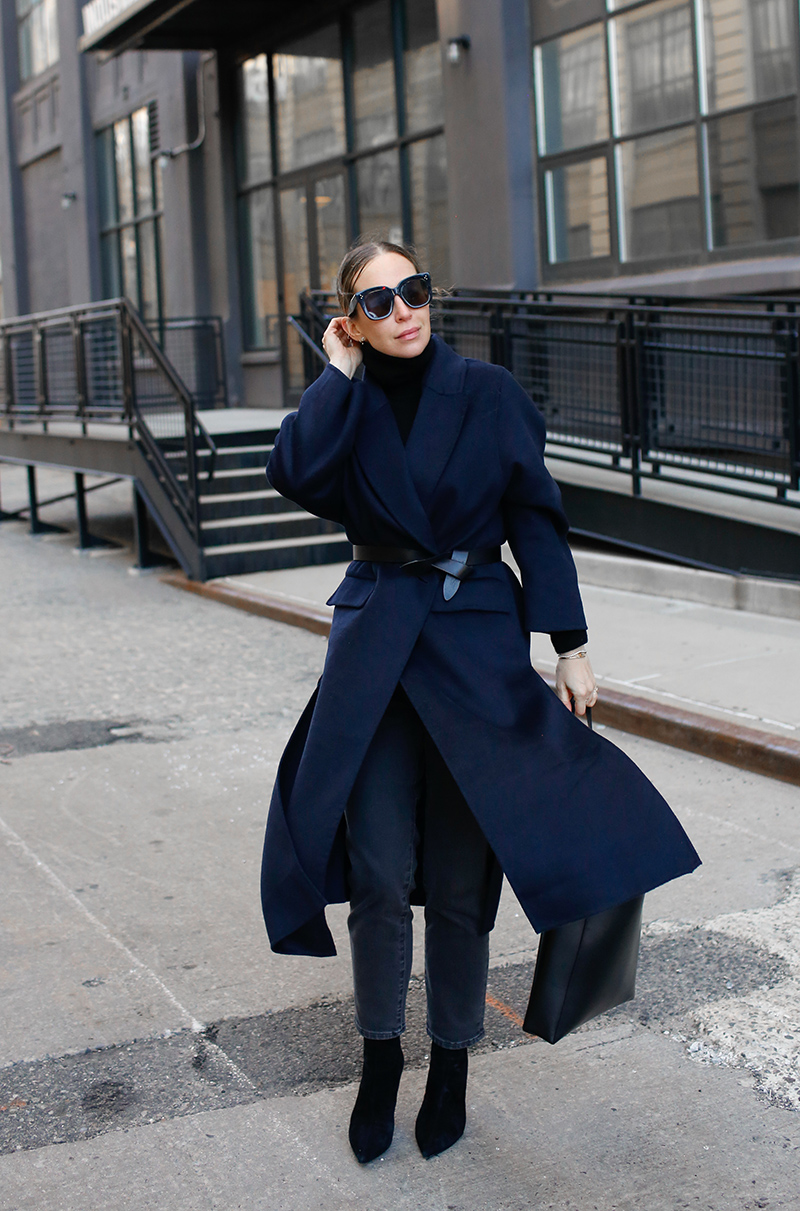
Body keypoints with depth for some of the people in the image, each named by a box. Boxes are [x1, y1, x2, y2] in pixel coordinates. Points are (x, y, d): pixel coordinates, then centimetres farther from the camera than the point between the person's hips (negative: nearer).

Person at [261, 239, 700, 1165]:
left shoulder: (488, 395, 0)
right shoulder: (348, 406, 4)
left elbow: (537, 523, 1)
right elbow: (294, 473, -17)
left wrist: (570, 646, -3)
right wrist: (340, 372, -7)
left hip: (477, 645, -1)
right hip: (376, 646, 1)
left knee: (460, 880, 4)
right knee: (380, 874, -1)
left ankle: (451, 1064, 23)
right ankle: (380, 1060, 20)